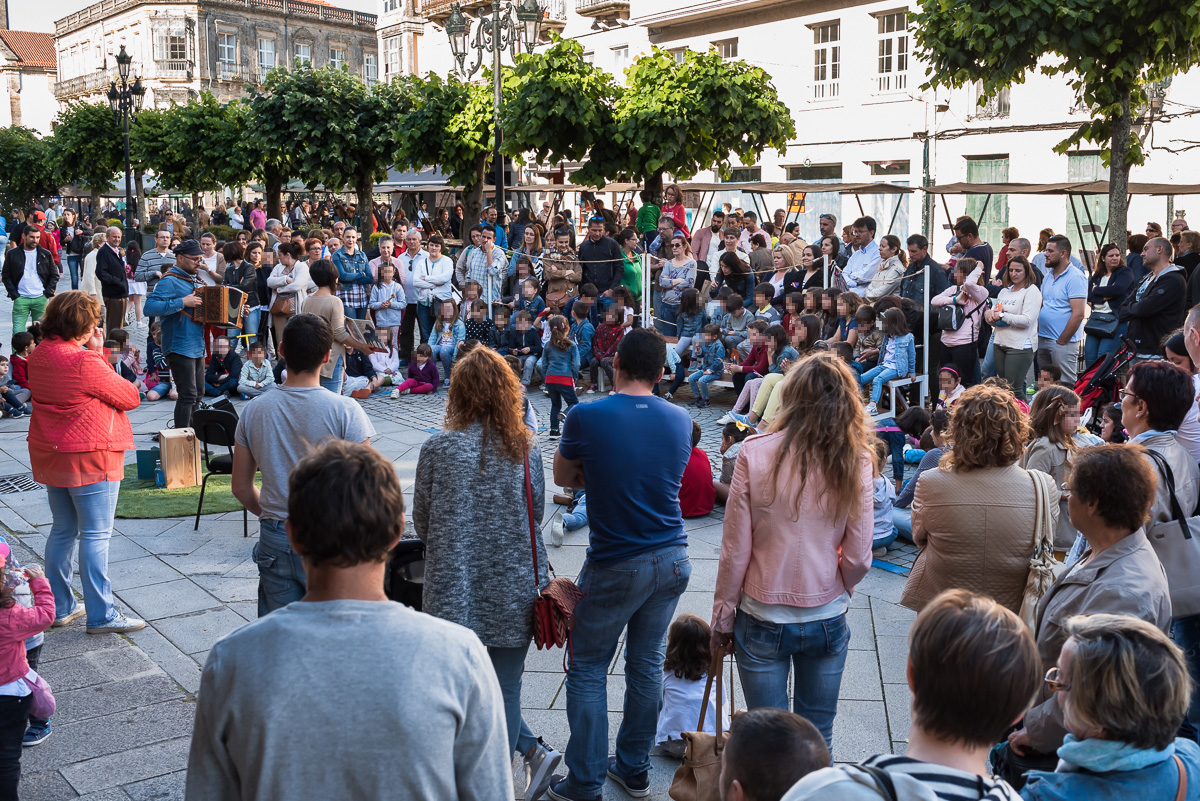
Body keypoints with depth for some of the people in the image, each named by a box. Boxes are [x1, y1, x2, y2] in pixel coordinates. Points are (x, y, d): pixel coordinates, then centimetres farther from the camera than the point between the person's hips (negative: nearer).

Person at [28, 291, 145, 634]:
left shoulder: (38, 355, 4)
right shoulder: (85, 362, -20)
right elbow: (130, 397, -10)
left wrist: (94, 352, 3)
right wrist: (98, 353, -3)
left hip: (50, 457, 8)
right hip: (90, 458, -8)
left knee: (62, 531, 17)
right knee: (95, 535, -2)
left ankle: (60, 608, 26)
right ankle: (101, 615, 3)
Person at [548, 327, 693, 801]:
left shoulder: (586, 417, -12)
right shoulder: (680, 421, 1)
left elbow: (563, 477, 4)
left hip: (615, 567, -5)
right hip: (672, 561, 5)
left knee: (588, 671, 8)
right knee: (647, 663, 16)